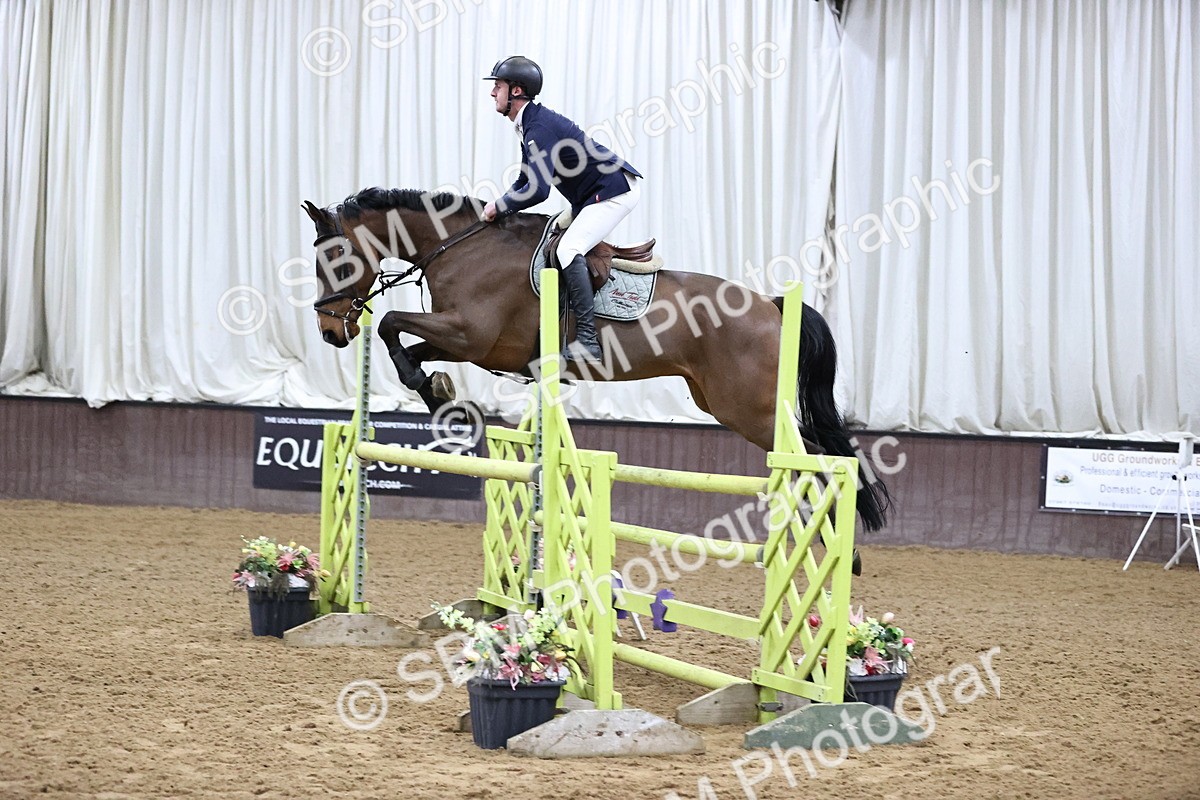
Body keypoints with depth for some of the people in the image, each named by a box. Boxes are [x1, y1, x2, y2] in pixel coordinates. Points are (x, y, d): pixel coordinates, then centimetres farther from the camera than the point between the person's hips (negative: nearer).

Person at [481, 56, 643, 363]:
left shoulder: (540, 127, -22)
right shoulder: (529, 124, 11)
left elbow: (538, 191, -31)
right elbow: (525, 182, 21)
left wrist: (500, 207, -16)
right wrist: (499, 206, 4)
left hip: (615, 191, -11)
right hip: (590, 197, 11)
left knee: (568, 249, -24)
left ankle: (587, 339, -28)